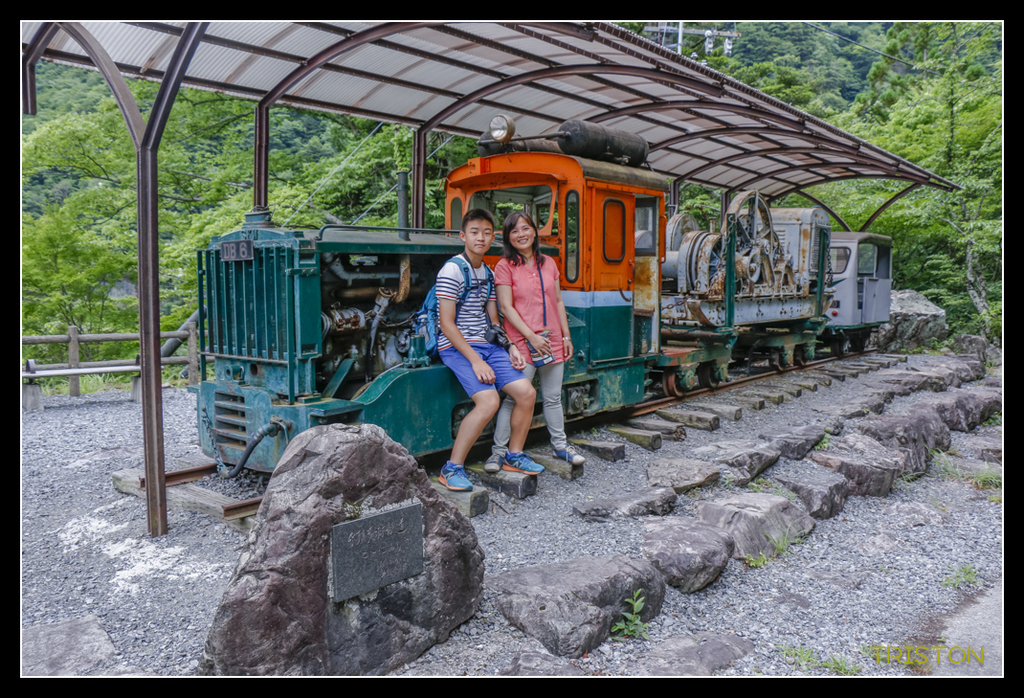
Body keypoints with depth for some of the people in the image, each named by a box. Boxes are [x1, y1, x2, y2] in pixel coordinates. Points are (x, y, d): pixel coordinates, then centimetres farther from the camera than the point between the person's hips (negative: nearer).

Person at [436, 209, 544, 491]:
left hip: (487, 345, 7)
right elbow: (447, 324, -14)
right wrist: (475, 361, -19)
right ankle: (452, 469, -14)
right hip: (457, 347, -7)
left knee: (526, 391, -6)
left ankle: (514, 456, 14)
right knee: (489, 400, -26)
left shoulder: (488, 273, 16)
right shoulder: (452, 270, -9)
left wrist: (511, 348, 4)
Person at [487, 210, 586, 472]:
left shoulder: (549, 264, 11)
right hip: (522, 343, -5)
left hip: (552, 341, 5)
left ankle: (560, 445, 29)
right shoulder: (504, 266, -5)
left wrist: (566, 336, 11)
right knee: (514, 397, -6)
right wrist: (531, 336, -16)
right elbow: (507, 307, -10)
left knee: (553, 397, 15)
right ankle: (498, 450, 5)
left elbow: (558, 302, 14)